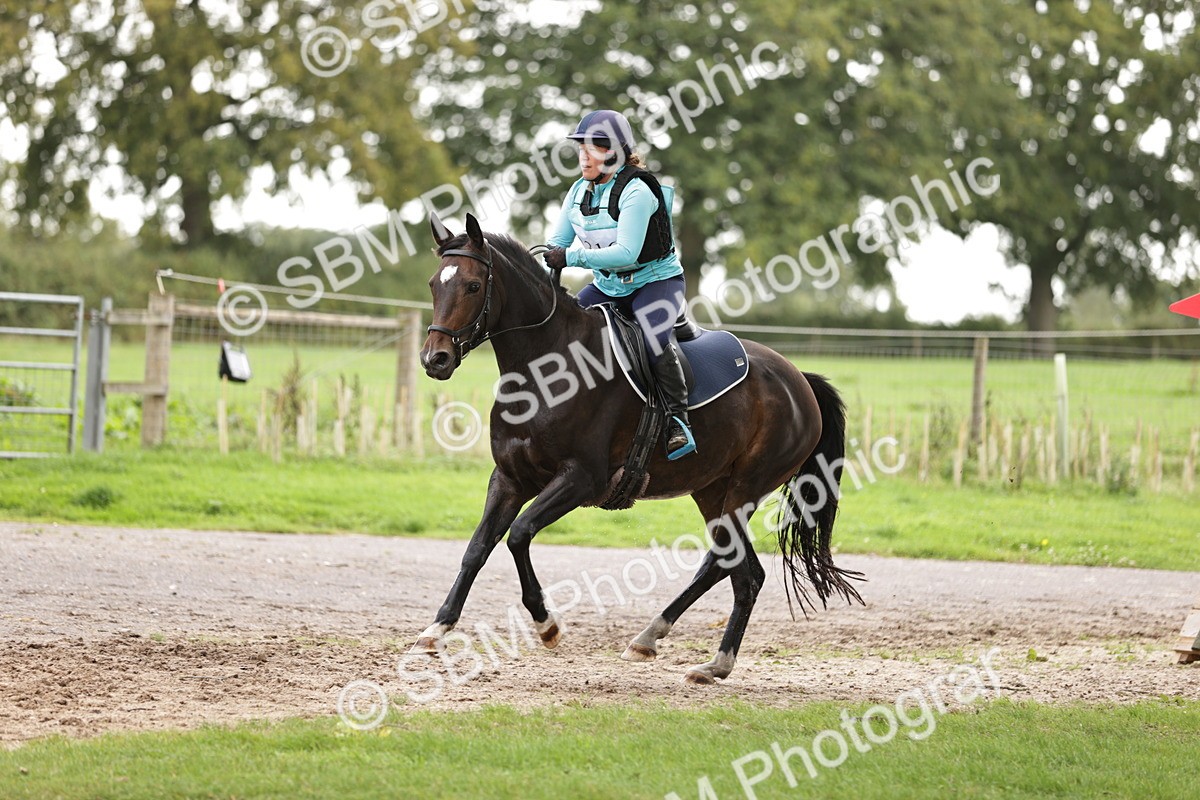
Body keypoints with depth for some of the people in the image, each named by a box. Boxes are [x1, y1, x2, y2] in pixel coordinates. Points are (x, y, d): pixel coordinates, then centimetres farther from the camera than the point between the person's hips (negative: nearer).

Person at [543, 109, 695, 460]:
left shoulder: (636, 192, -23)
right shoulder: (580, 191, 1)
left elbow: (626, 252, -32)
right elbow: (558, 244, 5)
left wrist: (572, 257, -38)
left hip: (656, 281, -7)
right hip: (608, 286, 8)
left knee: (655, 339, -33)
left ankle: (678, 420, -21)